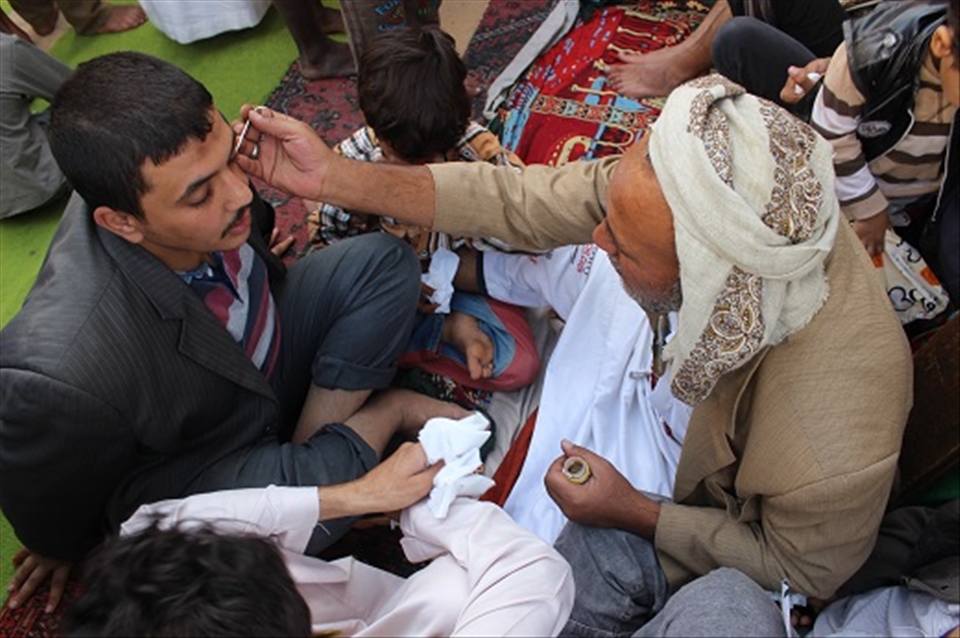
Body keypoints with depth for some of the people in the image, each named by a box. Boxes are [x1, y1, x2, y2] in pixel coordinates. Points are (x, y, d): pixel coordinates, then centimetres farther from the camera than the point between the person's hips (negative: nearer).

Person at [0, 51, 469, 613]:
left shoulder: (193, 173, -26)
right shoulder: (60, 372, -40)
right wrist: (66, 551, 5)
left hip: (265, 345, 6)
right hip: (185, 467, -5)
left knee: (385, 261, -11)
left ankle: (308, 449, -8)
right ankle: (385, 411, -5)